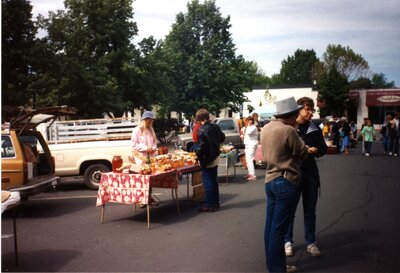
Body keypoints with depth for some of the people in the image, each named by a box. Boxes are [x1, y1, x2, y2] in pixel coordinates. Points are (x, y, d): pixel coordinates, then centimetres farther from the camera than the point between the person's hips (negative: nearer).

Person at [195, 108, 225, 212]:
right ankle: (216, 203, 27)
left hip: (207, 160, -8)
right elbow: (222, 137, 15)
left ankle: (209, 205, 7)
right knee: (214, 181, 18)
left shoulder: (202, 130, -21)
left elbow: (201, 146, -23)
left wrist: (197, 154, -6)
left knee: (208, 183, 1)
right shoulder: (215, 126, 2)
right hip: (216, 157, 8)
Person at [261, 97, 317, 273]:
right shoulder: (288, 130, -18)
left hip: (270, 180, 8)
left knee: (270, 226, 13)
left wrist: (305, 149, 19)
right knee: (279, 228, -1)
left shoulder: (266, 128, 7)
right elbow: (302, 153, -8)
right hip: (286, 182, -8)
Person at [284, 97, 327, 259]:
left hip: (310, 173, 4)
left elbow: (323, 148, 10)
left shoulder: (315, 129, 6)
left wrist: (314, 151, -10)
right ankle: (288, 241, 23)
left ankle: (311, 242, 25)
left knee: (310, 211, 13)